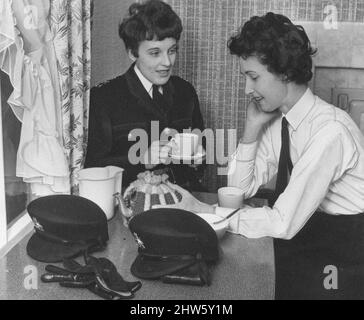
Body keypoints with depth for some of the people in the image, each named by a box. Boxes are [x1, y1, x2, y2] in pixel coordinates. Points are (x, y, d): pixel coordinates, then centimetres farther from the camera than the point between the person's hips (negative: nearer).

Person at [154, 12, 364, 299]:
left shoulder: (330, 131, -25)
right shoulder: (276, 121, -1)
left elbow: (283, 222, -27)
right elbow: (240, 188, 2)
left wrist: (206, 211, -22)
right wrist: (252, 127, -9)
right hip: (301, 243, 6)